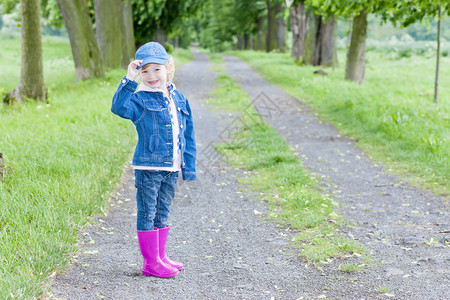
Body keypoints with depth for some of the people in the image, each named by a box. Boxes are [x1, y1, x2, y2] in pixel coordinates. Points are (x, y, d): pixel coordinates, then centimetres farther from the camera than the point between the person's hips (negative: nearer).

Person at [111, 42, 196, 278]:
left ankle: (160, 257, 26)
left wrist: (189, 167, 11)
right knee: (147, 214, 2)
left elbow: (188, 135, 13)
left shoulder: (178, 98, 9)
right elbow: (119, 107, -28)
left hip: (172, 168, 5)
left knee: (162, 214, 16)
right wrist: (129, 80, -34)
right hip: (148, 167, -5)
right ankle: (151, 262, 9)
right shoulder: (140, 99, -6)